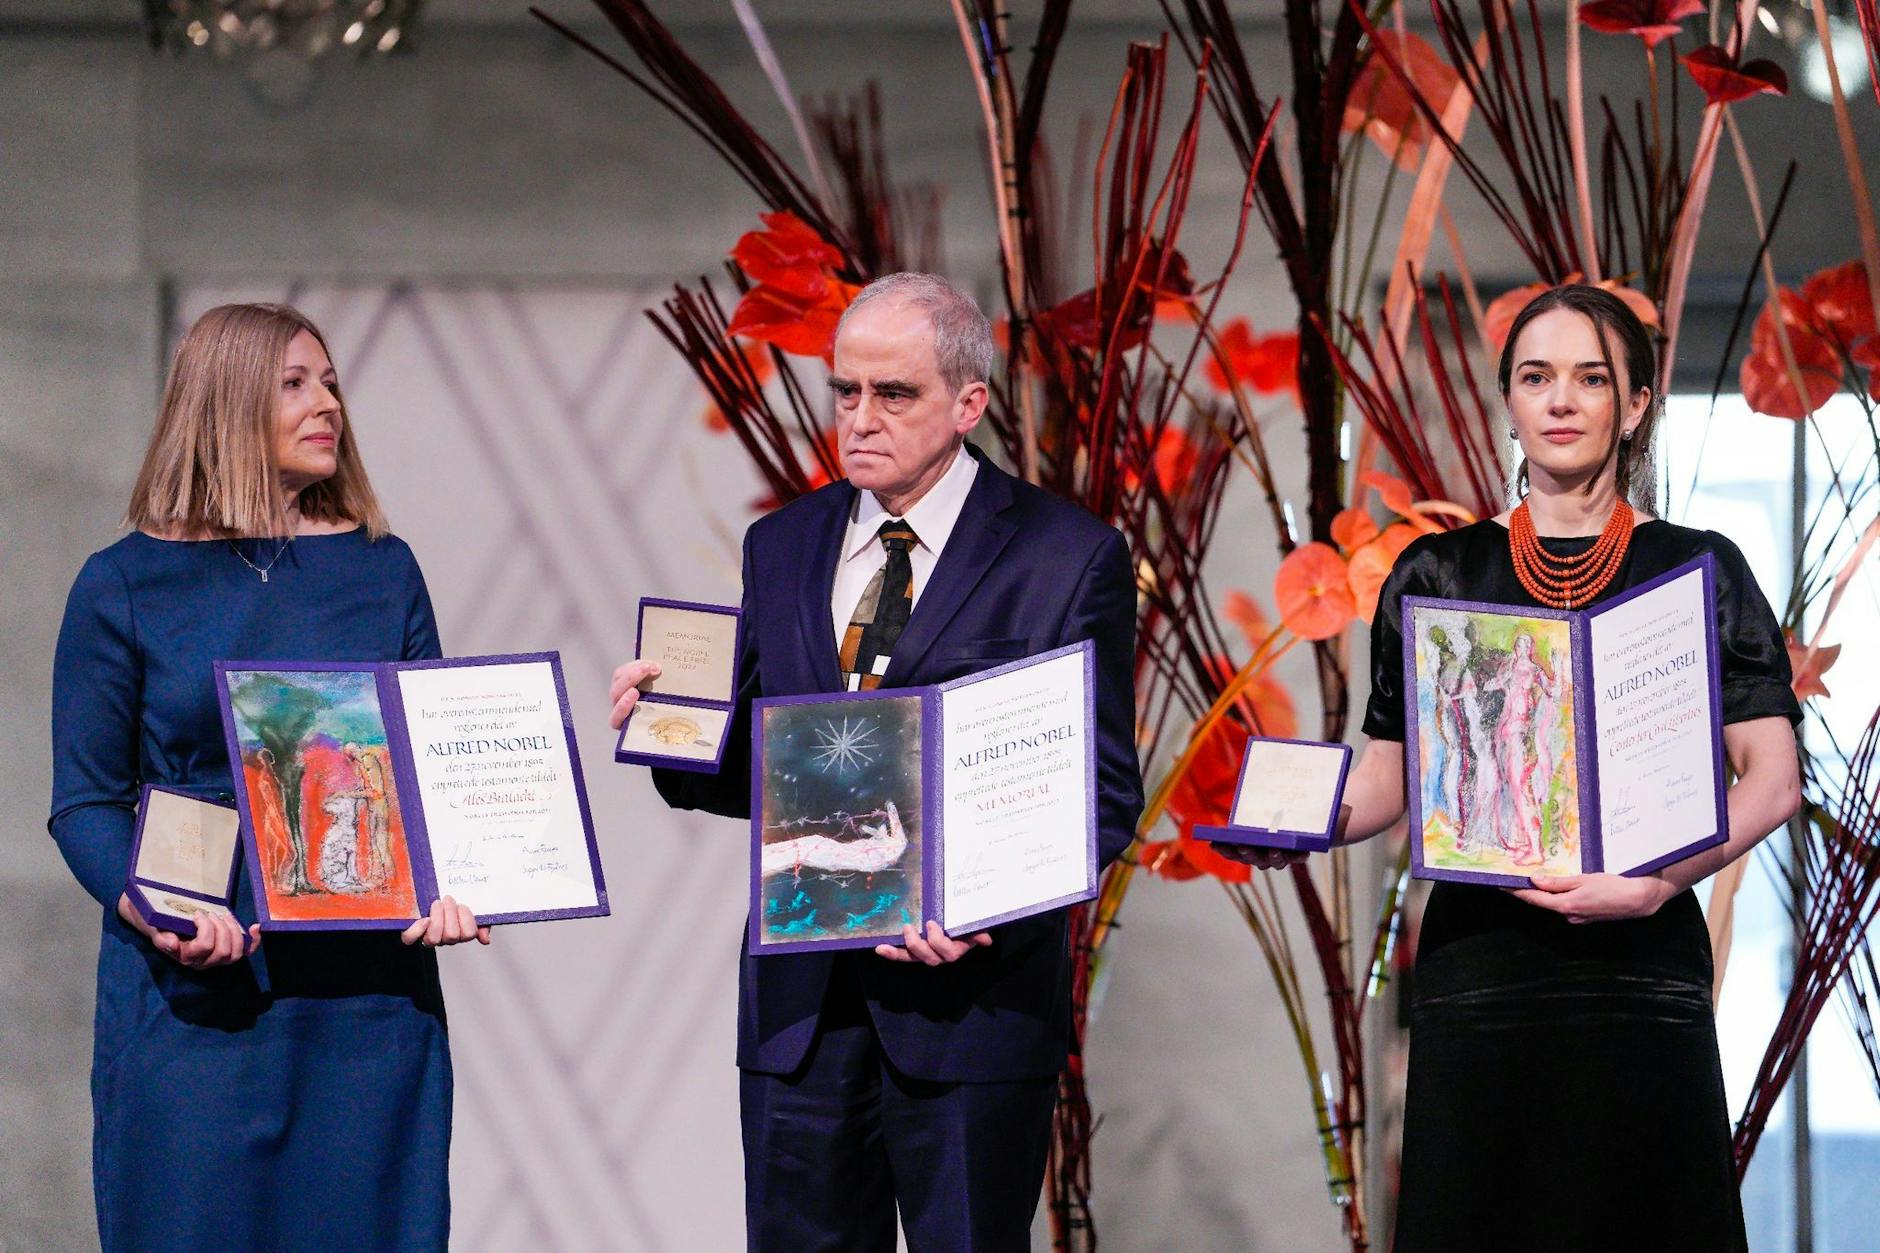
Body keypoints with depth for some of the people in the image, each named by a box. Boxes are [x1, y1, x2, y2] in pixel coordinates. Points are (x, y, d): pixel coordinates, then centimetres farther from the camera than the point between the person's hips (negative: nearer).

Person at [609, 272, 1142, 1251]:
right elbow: (755, 772, 14)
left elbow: (1101, 794, -4)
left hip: (970, 993, -4)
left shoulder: (1070, 559, -2)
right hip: (800, 994, 4)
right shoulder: (780, 548, 13)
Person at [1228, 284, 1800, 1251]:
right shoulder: (1439, 576, 11)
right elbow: (1390, 778, 11)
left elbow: (1771, 781, -2)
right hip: (1479, 966, 1)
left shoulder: (1697, 572, 5)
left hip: (1639, 966, -1)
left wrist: (1658, 881, -18)